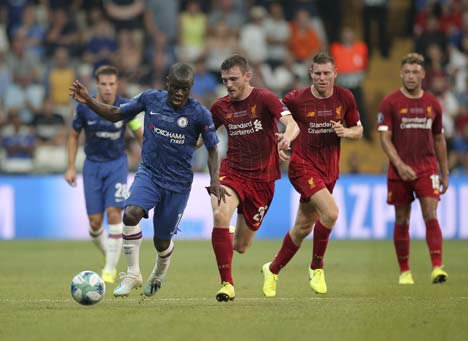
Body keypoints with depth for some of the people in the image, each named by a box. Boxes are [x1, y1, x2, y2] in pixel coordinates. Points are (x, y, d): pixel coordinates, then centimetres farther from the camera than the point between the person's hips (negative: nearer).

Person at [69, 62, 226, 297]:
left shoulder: (199, 114, -10)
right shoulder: (150, 99, -4)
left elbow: (212, 149, 1)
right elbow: (115, 114, 7)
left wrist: (215, 180, -13)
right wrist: (88, 101, -6)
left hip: (178, 183, -1)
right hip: (149, 173, 1)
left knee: (162, 241, 5)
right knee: (131, 213, -29)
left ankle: (158, 276, 40)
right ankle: (132, 275, -16)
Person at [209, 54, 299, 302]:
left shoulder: (265, 98, -9)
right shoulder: (221, 107, 4)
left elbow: (292, 124, -22)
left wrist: (287, 137, -46)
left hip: (262, 178, -2)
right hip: (232, 171, 2)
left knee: (240, 247, 4)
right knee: (220, 215, -31)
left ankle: (239, 236, 46)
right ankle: (227, 284, -23)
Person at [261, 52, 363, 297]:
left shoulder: (345, 98, 0)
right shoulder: (296, 99, -9)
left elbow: (358, 131, 10)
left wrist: (345, 132, -10)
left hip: (329, 170, 5)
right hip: (303, 165, -5)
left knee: (303, 227, 11)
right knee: (330, 212, -25)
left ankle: (273, 270, 31)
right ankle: (316, 268, -6)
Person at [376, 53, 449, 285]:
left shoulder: (432, 104, 8)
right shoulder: (390, 103, -1)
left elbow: (439, 140, 16)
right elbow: (384, 138, -6)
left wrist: (445, 174, 15)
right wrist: (400, 165, -19)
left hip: (427, 168, 1)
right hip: (399, 170, -1)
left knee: (431, 217, -12)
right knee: (402, 221, 4)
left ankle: (437, 268, -18)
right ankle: (404, 271, 14)